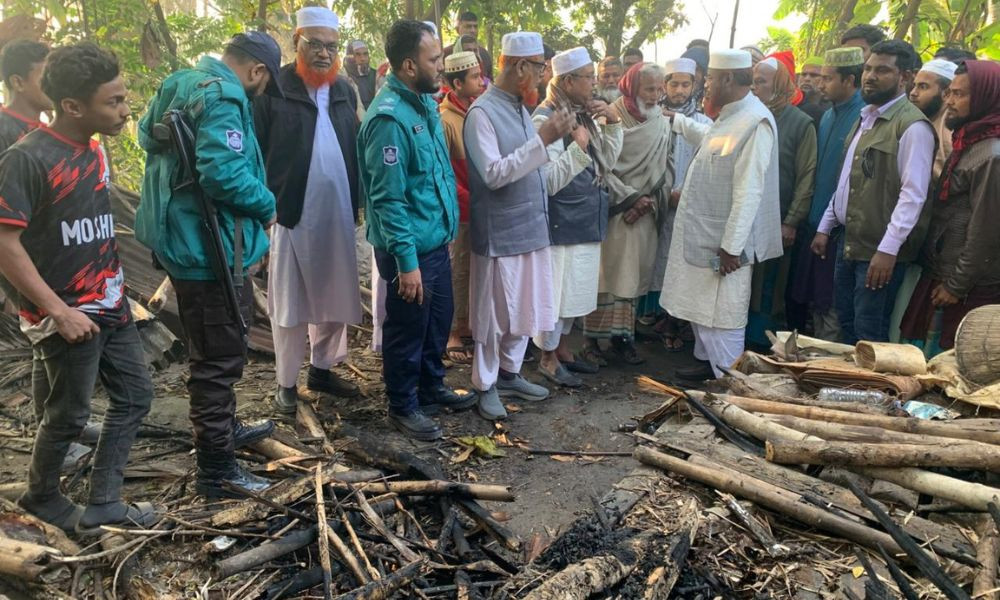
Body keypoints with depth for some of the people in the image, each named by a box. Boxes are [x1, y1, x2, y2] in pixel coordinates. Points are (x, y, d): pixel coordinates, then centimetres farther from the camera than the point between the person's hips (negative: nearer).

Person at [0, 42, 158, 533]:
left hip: (111, 306, 8)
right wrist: (60, 311, -20)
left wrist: (117, 289, 15)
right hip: (68, 317, -7)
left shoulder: (94, 150, 5)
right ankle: (41, 496, 35)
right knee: (68, 416, 8)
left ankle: (102, 503, 24)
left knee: (135, 395, 12)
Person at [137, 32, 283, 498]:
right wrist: (267, 204, -15)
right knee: (219, 356, 0)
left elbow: (147, 135, 24)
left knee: (212, 348, 24)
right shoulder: (223, 99, -21)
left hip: (182, 237, 10)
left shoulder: (181, 84, 10)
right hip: (207, 246, -10)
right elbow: (224, 173, -32)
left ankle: (224, 428, 42)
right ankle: (215, 469, 12)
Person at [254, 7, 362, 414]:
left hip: (338, 216, 5)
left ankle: (322, 369, 29)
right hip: (291, 215, -5)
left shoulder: (344, 90, 12)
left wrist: (356, 202, 6)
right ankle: (286, 383, 18)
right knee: (290, 303, 6)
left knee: (335, 298, 12)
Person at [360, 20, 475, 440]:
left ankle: (432, 388, 40)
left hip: (436, 239, 9)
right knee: (408, 329, 8)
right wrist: (406, 261, -23)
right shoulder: (390, 117, -22)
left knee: (438, 322, 21)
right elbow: (389, 198, -23)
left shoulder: (424, 101, 6)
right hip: (411, 248, -9)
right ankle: (402, 406, 25)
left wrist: (450, 215, 16)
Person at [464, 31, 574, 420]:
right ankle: (485, 385, 22)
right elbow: (493, 174, -23)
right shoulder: (482, 112, -15)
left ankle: (508, 373, 34)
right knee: (495, 313, 5)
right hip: (500, 231, -8)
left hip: (531, 226, 8)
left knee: (525, 308, 17)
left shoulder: (521, 107, 9)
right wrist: (543, 139, -24)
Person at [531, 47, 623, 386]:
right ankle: (548, 359, 20)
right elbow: (549, 181, -21)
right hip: (562, 223, -8)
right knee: (555, 290, 4)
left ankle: (563, 349, 34)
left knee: (574, 291, 18)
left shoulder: (585, 114, 8)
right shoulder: (546, 119, -16)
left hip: (587, 220, 8)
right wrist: (578, 148, -22)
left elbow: (606, 163, 11)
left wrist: (612, 124, 1)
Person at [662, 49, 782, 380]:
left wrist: (732, 246, -25)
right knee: (701, 305, 20)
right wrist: (678, 121, 45)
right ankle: (708, 361, 35)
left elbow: (749, 191, -24)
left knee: (720, 314, -1)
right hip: (703, 235, 10)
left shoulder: (756, 122, -20)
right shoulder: (730, 116, 10)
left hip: (724, 243, -10)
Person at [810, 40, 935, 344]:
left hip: (880, 252, -8)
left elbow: (913, 195, -19)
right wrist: (825, 227, 16)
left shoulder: (913, 126, -14)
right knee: (845, 322, 17)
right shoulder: (866, 118, 14)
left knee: (869, 333, 0)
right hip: (848, 242, 8)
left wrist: (888, 250, -23)